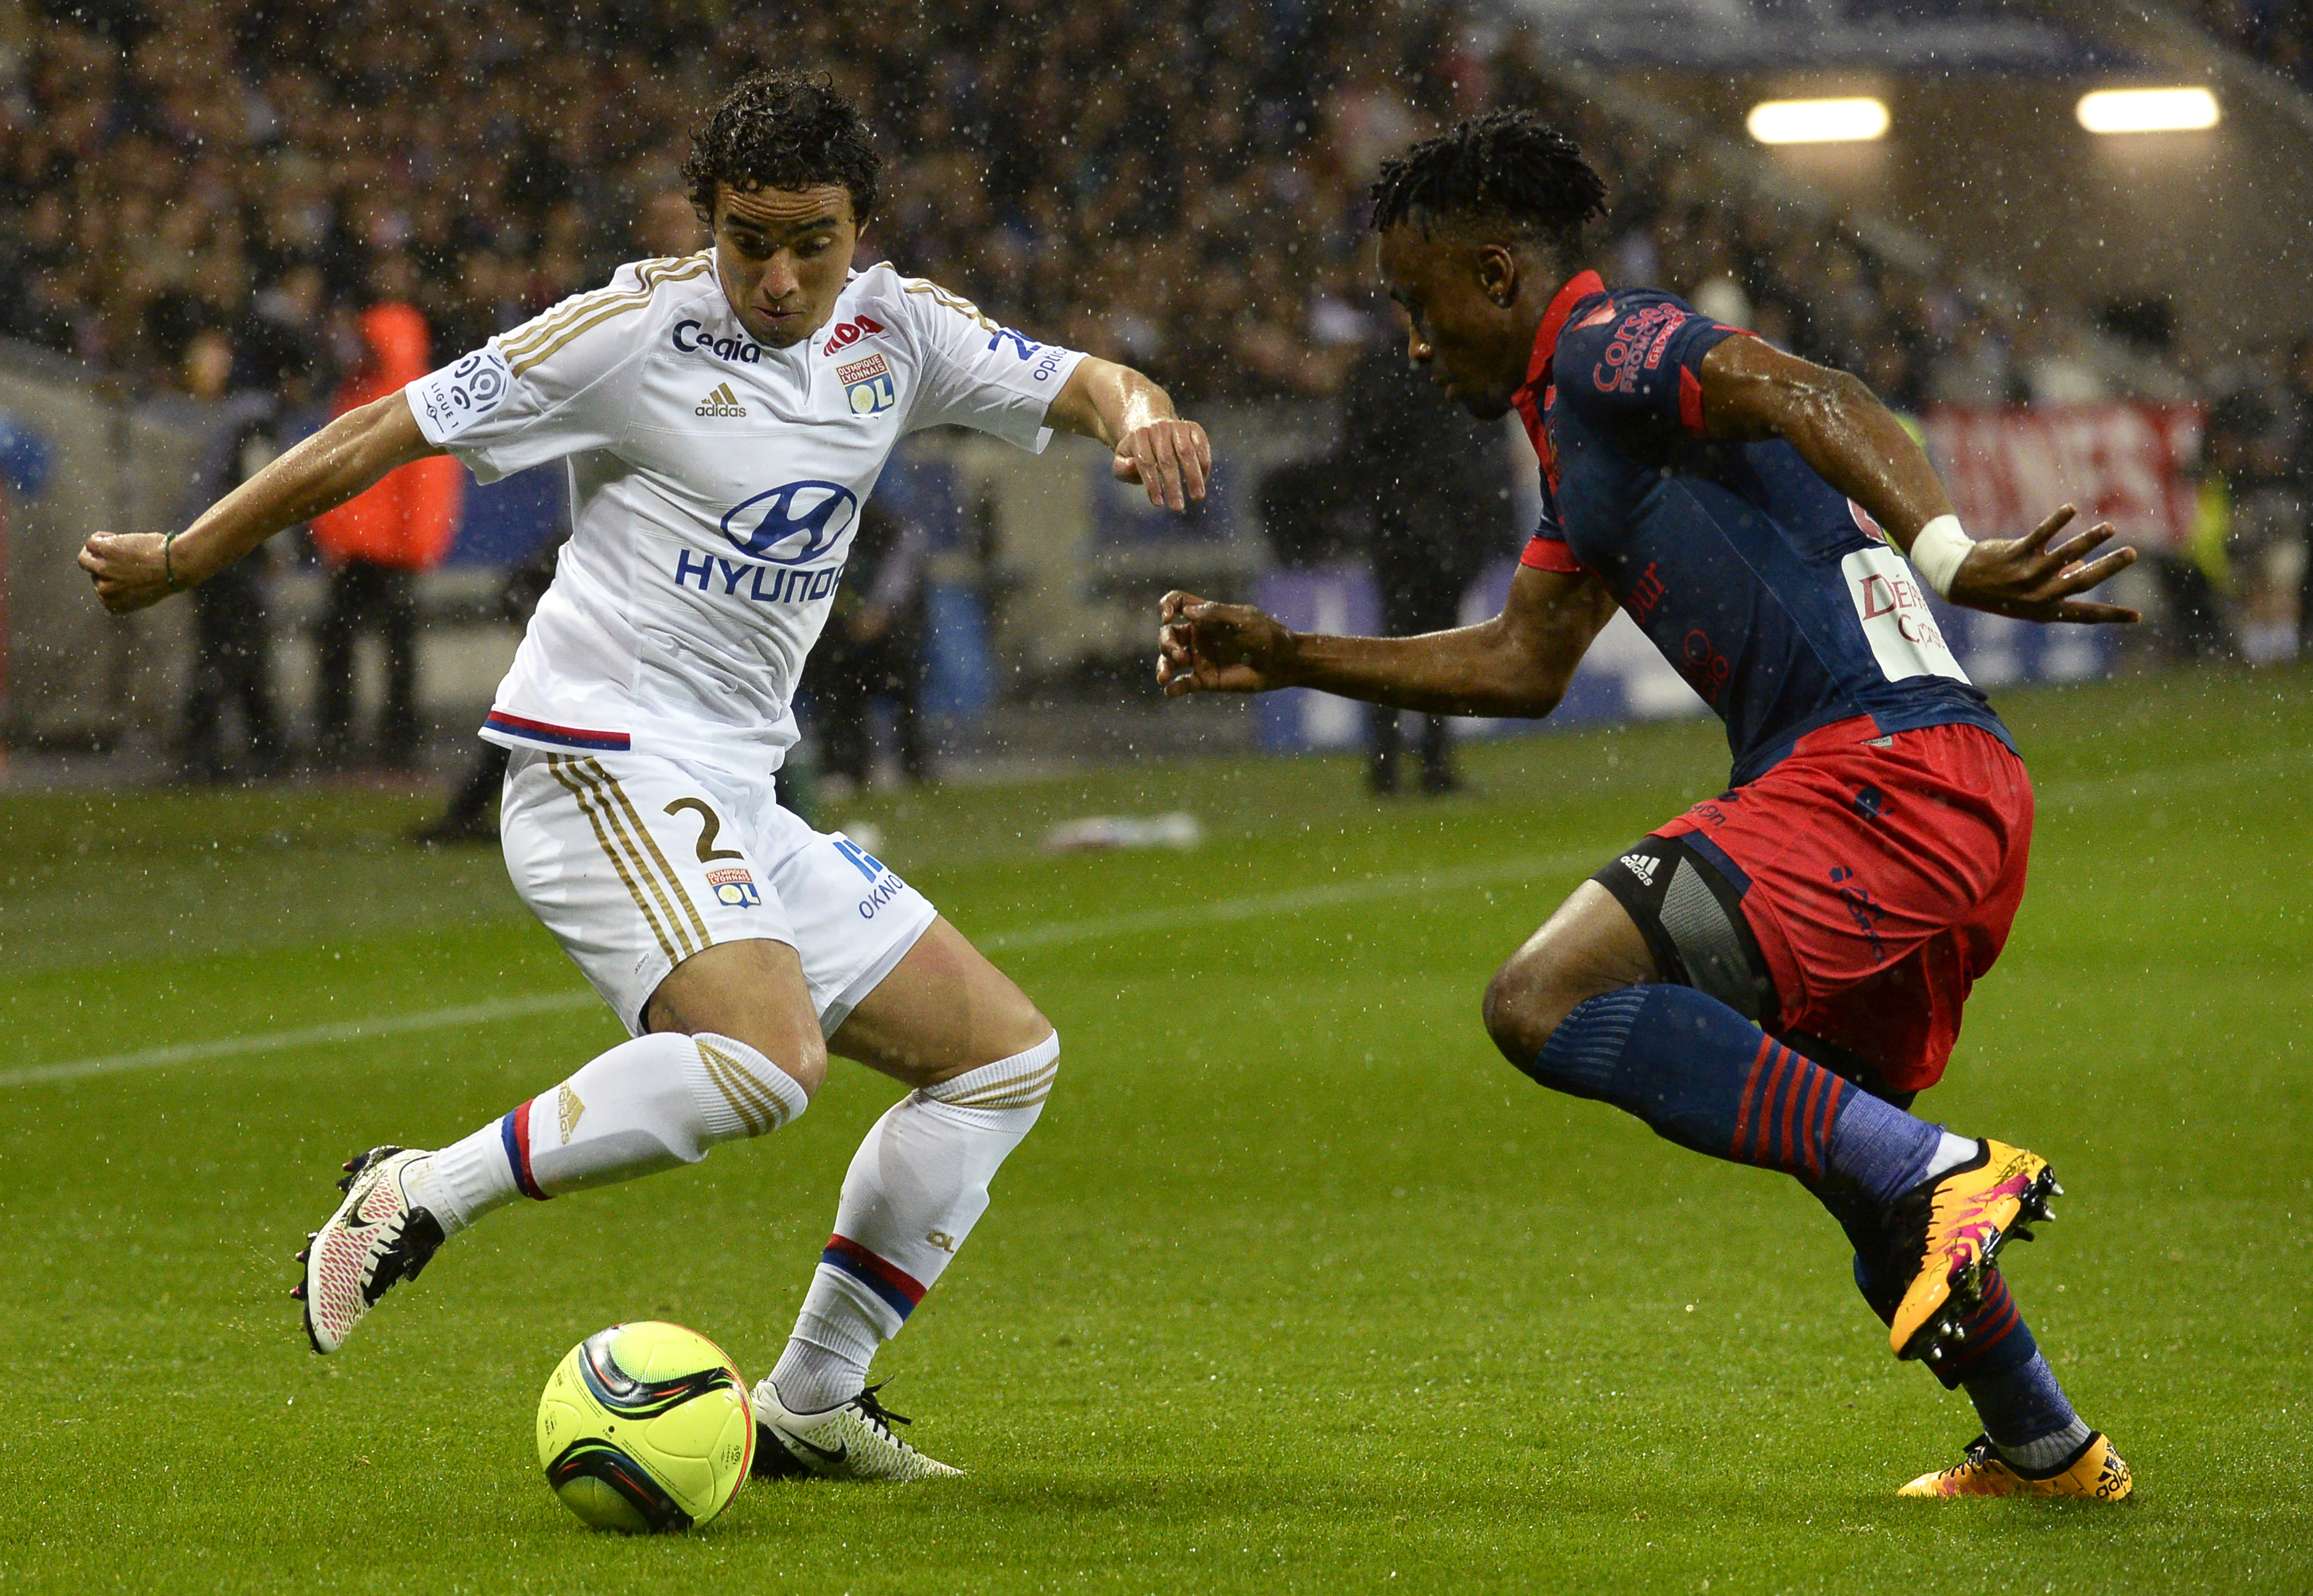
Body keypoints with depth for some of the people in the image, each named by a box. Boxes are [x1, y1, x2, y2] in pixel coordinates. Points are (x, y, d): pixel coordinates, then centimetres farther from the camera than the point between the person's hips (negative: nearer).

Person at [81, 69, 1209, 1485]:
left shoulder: (894, 332, 8)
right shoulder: (636, 332, -11)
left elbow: (1077, 384, 10)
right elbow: (385, 435, -5)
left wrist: (1139, 413, -16)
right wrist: (179, 561, 1)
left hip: (735, 804, 8)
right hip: (606, 769, -8)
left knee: (1008, 1054, 8)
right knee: (767, 1059, -32)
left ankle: (810, 1404, 12)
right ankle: (416, 1200, -20)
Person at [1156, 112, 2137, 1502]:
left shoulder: (1608, 348, -3)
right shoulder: (1578, 436, 27)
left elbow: (1809, 399, -22)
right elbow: (1523, 663, 34)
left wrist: (1943, 554, -38)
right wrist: (1286, 658, 36)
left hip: (1886, 764, -10)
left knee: (1547, 1002, -21)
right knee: (1845, 1144, 28)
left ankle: (1942, 1174, -23)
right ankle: (2047, 1448, 39)